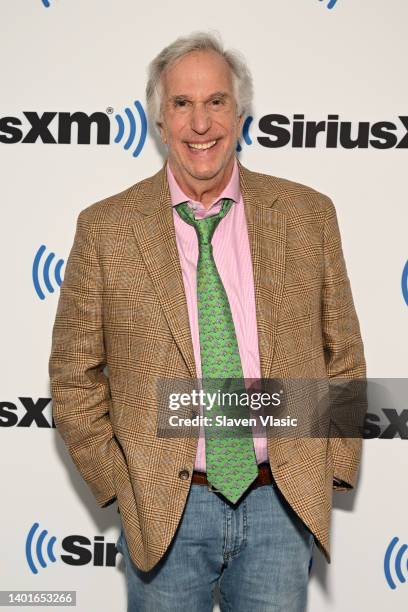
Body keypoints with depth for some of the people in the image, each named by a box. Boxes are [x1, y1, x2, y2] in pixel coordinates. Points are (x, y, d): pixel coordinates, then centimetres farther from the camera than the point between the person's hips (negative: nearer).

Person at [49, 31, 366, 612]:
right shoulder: (105, 228, -5)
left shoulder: (308, 214, -1)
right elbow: (74, 377, 1)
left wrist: (329, 470, 1)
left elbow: (343, 354, 6)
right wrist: (122, 484, -3)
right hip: (164, 512, -1)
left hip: (283, 503, 2)